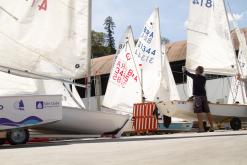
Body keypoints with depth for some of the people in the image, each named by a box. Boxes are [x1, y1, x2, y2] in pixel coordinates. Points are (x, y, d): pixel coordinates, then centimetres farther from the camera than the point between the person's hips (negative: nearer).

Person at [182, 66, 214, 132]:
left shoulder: (195, 76, -5)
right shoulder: (204, 78, 12)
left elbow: (186, 73, 3)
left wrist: (184, 69, 26)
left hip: (197, 96, -6)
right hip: (204, 95, 6)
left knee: (199, 112, -7)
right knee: (207, 112, 7)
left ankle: (201, 128, -11)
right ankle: (211, 127, 10)